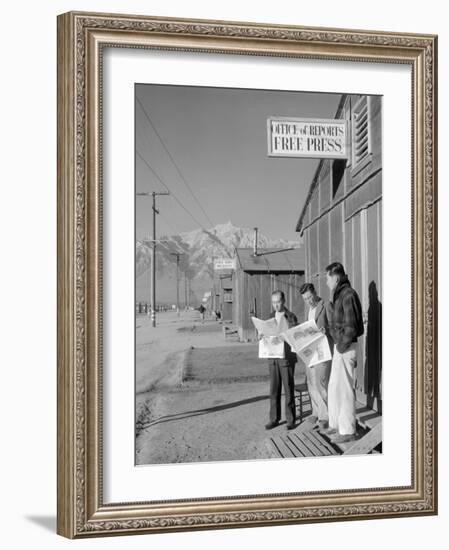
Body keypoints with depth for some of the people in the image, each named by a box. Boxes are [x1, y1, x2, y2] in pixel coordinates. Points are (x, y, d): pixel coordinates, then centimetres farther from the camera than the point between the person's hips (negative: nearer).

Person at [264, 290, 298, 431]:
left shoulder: (291, 317, -4)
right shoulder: (271, 316, 11)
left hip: (287, 357, -4)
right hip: (273, 357, 4)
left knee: (288, 389, 2)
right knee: (274, 390, 7)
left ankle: (291, 419, 12)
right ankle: (274, 418, 15)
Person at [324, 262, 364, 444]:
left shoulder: (348, 295, -16)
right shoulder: (340, 295, 14)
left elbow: (351, 326, -21)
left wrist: (342, 346, -15)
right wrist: (338, 344, 13)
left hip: (345, 348, -10)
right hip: (340, 347, 10)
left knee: (344, 388, -2)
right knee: (333, 387, 16)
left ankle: (347, 430, 7)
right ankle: (335, 424, 27)